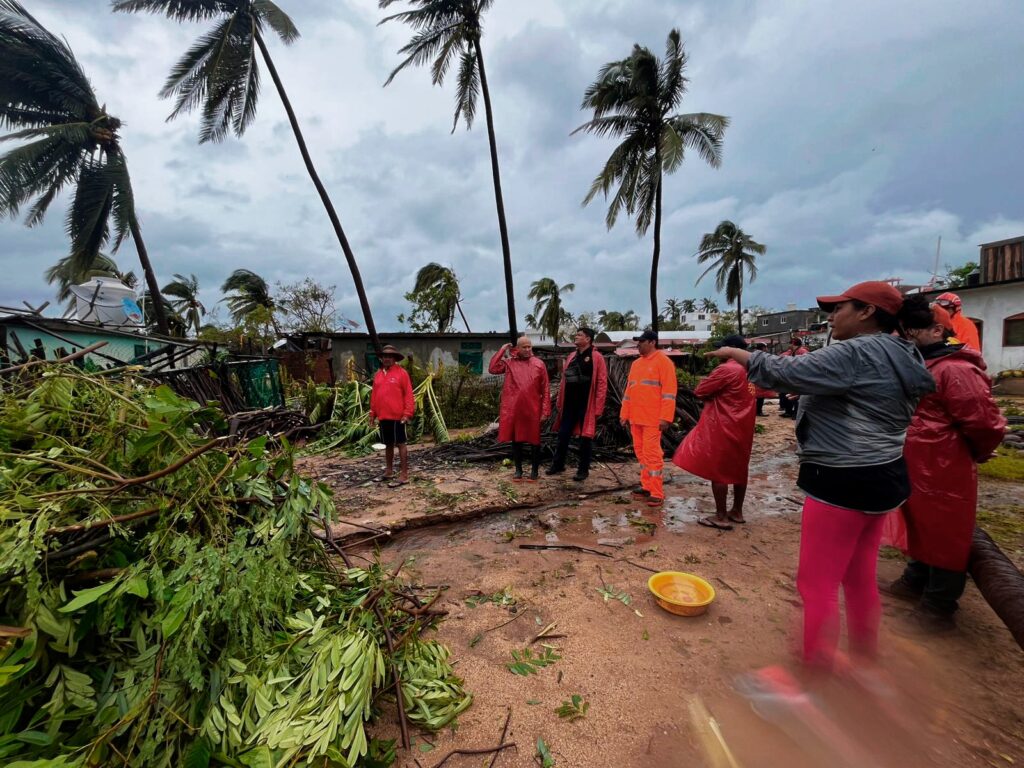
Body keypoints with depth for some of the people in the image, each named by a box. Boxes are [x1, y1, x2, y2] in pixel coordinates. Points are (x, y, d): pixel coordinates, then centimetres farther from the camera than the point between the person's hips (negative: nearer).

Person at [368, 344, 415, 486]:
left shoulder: (401, 373, -6)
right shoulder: (378, 374, 12)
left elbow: (408, 394, -9)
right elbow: (374, 395, 16)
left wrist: (407, 413, -15)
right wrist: (372, 414, 14)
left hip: (397, 416, -6)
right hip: (383, 417, 6)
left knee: (401, 444, -1)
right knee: (388, 444, 16)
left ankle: (404, 475, 4)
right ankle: (389, 471, 29)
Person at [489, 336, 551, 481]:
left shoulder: (539, 364, 1)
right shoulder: (509, 363, 5)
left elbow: (546, 389, 1)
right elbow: (492, 368, -8)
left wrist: (545, 410, -4)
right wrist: (502, 350, -3)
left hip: (533, 409, -1)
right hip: (513, 409, 1)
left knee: (534, 440, 7)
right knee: (516, 440, 9)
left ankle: (534, 470, 21)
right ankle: (518, 470, 23)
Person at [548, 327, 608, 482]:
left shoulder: (597, 358, -7)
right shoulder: (571, 356, 12)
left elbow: (602, 384, -10)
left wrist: (598, 407, -15)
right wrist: (560, 401, 12)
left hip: (586, 405, -5)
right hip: (569, 404, 6)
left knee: (585, 437, 5)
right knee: (563, 434, 10)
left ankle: (583, 470, 18)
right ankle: (558, 464, 25)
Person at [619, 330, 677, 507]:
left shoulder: (663, 361, -6)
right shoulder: (636, 364, 16)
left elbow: (669, 391, -12)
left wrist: (665, 417, -19)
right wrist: (624, 414, 15)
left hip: (653, 418, -7)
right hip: (636, 418, 7)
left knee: (652, 453, -6)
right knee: (641, 452, 12)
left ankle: (657, 493, 2)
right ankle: (647, 487, 22)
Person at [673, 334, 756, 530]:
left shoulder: (726, 369, -18)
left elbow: (700, 391, -16)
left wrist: (712, 396, 8)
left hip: (723, 428, -9)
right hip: (742, 427, 9)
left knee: (718, 471, -1)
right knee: (739, 469, 16)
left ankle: (721, 517, 5)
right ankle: (737, 512, 26)